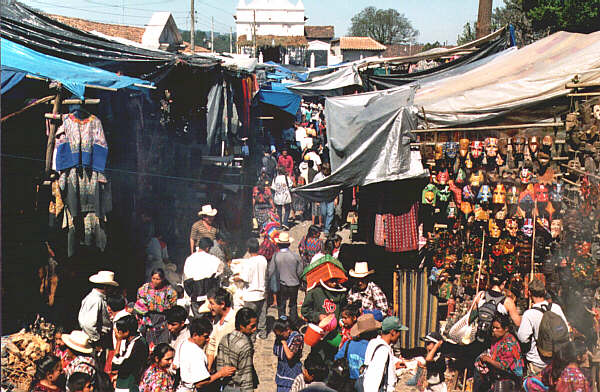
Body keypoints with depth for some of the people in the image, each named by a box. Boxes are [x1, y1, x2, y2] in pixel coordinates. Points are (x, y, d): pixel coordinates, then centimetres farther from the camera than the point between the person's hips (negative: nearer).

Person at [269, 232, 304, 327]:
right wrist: (298, 281, 14)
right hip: (294, 284, 1)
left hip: (281, 286, -1)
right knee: (293, 306, 19)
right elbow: (300, 271, -5)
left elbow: (270, 272, -10)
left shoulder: (275, 256, -16)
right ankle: (294, 324, 27)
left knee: (281, 307, 13)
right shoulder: (295, 256, -13)